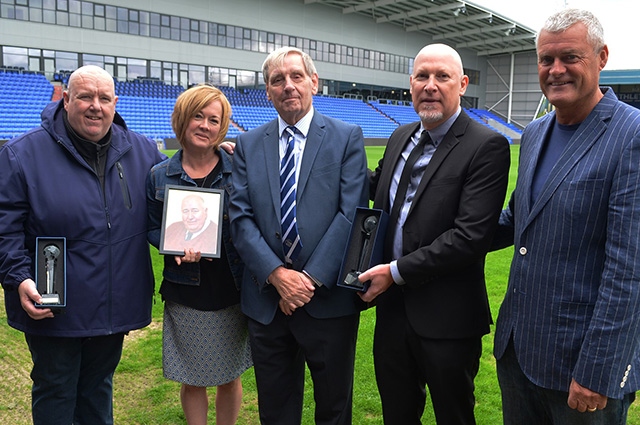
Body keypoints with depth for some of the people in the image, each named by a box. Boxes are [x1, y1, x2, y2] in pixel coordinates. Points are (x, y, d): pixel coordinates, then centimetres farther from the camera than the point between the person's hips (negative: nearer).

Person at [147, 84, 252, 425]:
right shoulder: (160, 176, 0)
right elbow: (152, 230, 3)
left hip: (231, 292, 0)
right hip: (185, 296, 1)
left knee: (229, 378, 14)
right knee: (192, 381, 13)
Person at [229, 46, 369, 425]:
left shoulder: (347, 138, -1)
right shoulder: (248, 145, 6)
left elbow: (351, 214, -10)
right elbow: (241, 218, -2)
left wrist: (311, 278, -16)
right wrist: (277, 274, -15)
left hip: (329, 300, -2)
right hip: (267, 301, 3)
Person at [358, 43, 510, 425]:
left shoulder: (487, 147, -14)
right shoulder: (401, 137, 8)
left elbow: (471, 235, -23)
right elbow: (379, 189, 24)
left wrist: (397, 271, -19)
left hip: (446, 319, -6)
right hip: (393, 307, 6)